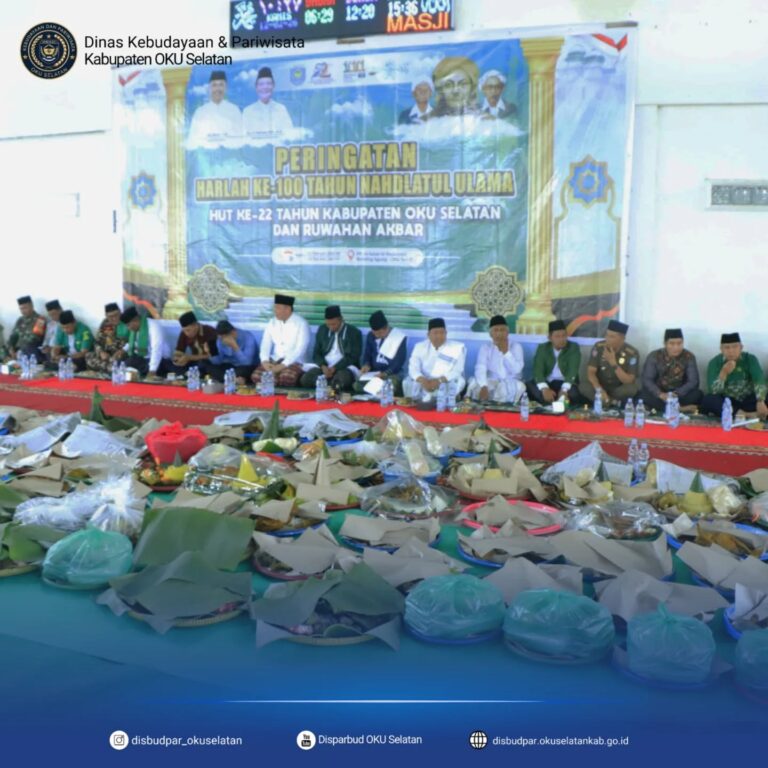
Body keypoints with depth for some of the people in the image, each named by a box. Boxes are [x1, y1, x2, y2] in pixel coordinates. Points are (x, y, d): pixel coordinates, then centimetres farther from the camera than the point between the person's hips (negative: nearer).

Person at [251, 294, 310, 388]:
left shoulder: (301, 323, -8)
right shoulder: (272, 322, 9)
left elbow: (300, 350, -16)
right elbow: (265, 344, 6)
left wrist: (283, 365, -25)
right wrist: (265, 361, -15)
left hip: (294, 361, -4)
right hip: (274, 361, 4)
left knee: (286, 377, -37)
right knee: (256, 376, -24)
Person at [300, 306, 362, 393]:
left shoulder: (354, 332, -2)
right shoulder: (322, 330, 11)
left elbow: (353, 357, -8)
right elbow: (316, 354, 9)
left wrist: (334, 368, -20)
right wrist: (323, 366, -13)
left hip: (346, 367, -4)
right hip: (324, 366, 4)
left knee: (342, 380, -41)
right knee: (305, 379, -26)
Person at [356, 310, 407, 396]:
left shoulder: (400, 337, -7)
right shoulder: (371, 336, 8)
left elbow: (399, 361, -11)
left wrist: (385, 373, -27)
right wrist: (366, 365, -8)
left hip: (391, 374, -4)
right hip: (373, 374, 4)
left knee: (390, 387, -39)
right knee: (357, 385, -26)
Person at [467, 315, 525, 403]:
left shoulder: (516, 346, 1)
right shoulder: (485, 347, 2)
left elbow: (517, 370, -14)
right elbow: (480, 369, -14)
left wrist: (506, 352, -19)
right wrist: (484, 386, -33)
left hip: (511, 383, 0)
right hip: (491, 382, 0)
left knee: (518, 386, -34)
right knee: (475, 384, -30)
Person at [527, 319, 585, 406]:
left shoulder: (574, 347, -3)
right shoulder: (542, 348, 3)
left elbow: (572, 370, -17)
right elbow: (538, 370, -12)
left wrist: (564, 389, -37)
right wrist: (544, 388, -33)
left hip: (566, 384, -2)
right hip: (547, 383, 2)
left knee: (573, 392, -36)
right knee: (528, 387, -27)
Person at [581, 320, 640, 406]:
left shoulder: (632, 353, -17)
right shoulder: (598, 347, -12)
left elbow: (629, 381, -23)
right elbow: (591, 372, -13)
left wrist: (613, 363, -34)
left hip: (619, 390, -1)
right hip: (601, 387, 1)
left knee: (632, 388, -33)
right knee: (584, 387, -29)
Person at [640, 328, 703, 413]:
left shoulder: (689, 357, -4)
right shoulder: (654, 356, -5)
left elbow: (693, 381, -10)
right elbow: (646, 379, -12)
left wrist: (677, 394, -29)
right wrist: (660, 394, -32)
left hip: (679, 394, 1)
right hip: (659, 394, -1)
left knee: (697, 394, -27)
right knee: (643, 394, -31)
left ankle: (658, 407, -29)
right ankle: (681, 408, -33)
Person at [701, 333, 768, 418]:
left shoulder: (750, 359, -7)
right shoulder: (715, 362, -9)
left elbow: (760, 381, -22)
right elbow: (713, 391, -16)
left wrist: (760, 402, -40)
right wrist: (724, 373, -32)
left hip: (748, 400, 1)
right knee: (707, 400, -30)